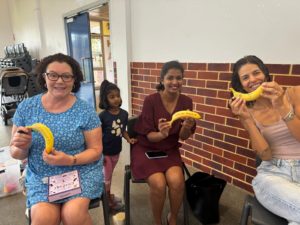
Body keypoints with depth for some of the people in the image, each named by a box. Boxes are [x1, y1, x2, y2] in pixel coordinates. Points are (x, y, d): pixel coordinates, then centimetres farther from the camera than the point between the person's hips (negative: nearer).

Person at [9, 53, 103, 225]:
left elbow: (96, 150, -4)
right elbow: (16, 154, 6)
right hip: (40, 177, 2)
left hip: (81, 171, -1)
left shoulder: (85, 110, -8)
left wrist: (70, 160, -21)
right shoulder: (26, 107, -1)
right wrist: (22, 147, -17)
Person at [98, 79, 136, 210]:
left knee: (109, 175, 24)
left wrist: (129, 139, -8)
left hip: (116, 150, 4)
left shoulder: (124, 114, -6)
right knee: (106, 177, 12)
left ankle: (108, 195, 46)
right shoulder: (102, 116, -20)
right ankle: (108, 200, 34)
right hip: (105, 152, -4)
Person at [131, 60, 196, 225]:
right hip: (146, 149, -2)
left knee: (177, 181, -23)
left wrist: (186, 127, -27)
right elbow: (149, 135, -13)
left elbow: (183, 137, -4)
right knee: (159, 184, -24)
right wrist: (161, 134, -35)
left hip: (170, 150, 3)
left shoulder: (186, 102, -7)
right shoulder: (151, 100, -17)